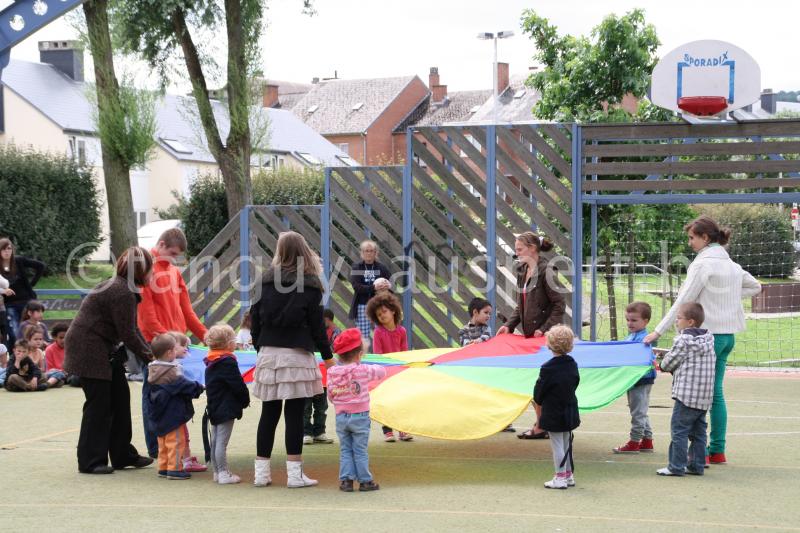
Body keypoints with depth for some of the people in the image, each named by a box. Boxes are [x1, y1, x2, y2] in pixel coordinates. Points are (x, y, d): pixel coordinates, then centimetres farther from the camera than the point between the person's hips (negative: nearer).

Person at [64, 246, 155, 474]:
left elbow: (132, 328, 13)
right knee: (98, 404, -6)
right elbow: (128, 334, -20)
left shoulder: (122, 288, 11)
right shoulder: (122, 294, -22)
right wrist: (148, 356, -8)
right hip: (89, 350, -11)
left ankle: (123, 455, 18)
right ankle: (90, 461, 1)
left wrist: (149, 352, 6)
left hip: (105, 349, 11)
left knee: (120, 397, 11)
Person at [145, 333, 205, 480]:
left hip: (160, 416, 9)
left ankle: (163, 467, 21)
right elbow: (185, 385, -18)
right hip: (173, 415, -9)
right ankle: (174, 468, -2)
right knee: (176, 441, -2)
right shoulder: (172, 372, -21)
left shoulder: (152, 369, 6)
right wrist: (199, 388, -1)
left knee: (163, 443, 16)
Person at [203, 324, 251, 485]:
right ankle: (223, 473, -4)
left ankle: (217, 471, 22)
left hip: (213, 408, 9)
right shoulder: (228, 362, -17)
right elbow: (238, 385, -17)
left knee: (214, 441, 14)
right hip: (226, 409, -9)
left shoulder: (211, 363, 11)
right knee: (222, 442, -7)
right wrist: (246, 400, 1)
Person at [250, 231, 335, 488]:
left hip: (268, 354, 3)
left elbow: (255, 318, 8)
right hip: (297, 355, -3)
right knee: (294, 414, -1)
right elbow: (316, 324, -3)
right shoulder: (310, 284, -3)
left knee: (268, 414, 9)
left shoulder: (266, 281, 6)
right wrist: (327, 355, 7)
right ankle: (294, 473, 0)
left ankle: (261, 471, 12)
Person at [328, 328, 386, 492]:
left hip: (341, 416, 3)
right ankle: (365, 480, 8)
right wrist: (372, 368, 21)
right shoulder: (363, 370, -12)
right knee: (360, 451, 4)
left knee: (345, 450, 11)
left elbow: (330, 395, 2)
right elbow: (382, 371, 2)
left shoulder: (332, 372, -4)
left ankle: (346, 479, 7)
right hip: (360, 417, -3)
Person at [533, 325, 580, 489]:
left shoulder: (548, 369, -19)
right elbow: (575, 383, 8)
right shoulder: (572, 365, -1)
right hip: (570, 411, 7)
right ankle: (569, 475, 25)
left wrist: (538, 401, 10)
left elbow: (539, 391, -11)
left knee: (557, 445, 1)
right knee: (566, 443, 17)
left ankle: (560, 477, 4)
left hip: (553, 414, -7)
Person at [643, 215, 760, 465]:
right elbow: (755, 287, 27)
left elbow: (683, 301, -15)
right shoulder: (731, 264, 13)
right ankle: (717, 451, 14)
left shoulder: (703, 263, -13)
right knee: (715, 391, 12)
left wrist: (658, 332, -12)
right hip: (728, 334, 8)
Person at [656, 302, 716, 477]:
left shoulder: (683, 340, -12)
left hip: (686, 394, -8)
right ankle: (697, 464, 17)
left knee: (679, 430, -3)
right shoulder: (709, 338, 10)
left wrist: (663, 365, 18)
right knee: (698, 432, 13)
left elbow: (669, 363, -6)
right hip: (704, 396, 8)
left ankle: (676, 466, -3)